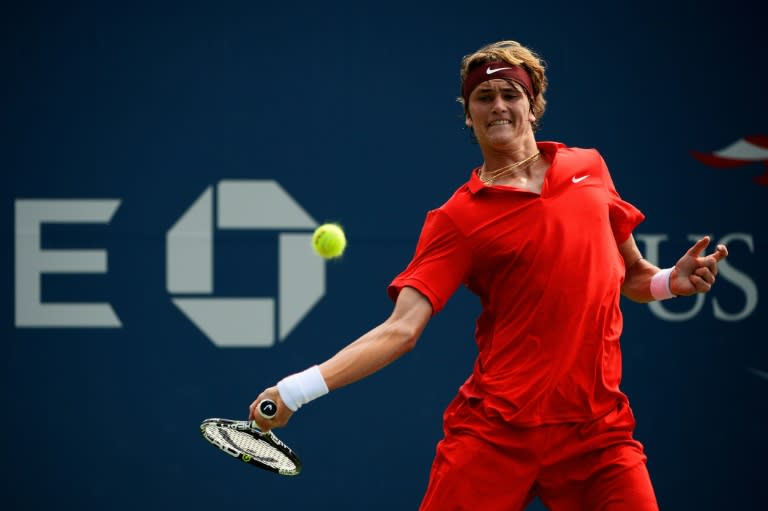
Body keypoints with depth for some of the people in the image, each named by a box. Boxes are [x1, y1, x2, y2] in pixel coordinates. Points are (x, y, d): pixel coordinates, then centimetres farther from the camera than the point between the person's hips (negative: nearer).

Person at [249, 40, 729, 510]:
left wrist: (672, 281, 1)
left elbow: (631, 276, 24)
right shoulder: (458, 219, 0)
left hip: (598, 430, 3)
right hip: (495, 432, -3)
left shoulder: (589, 168, 12)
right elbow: (402, 328, -9)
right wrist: (297, 389, -20)